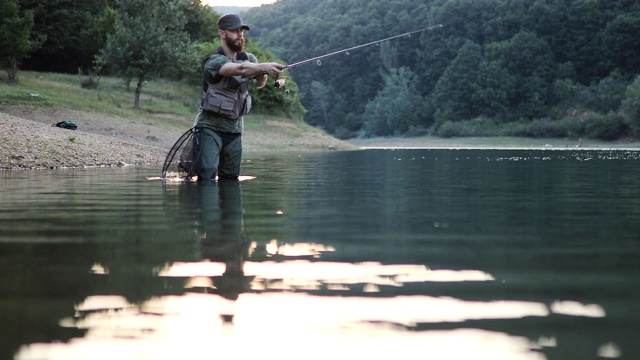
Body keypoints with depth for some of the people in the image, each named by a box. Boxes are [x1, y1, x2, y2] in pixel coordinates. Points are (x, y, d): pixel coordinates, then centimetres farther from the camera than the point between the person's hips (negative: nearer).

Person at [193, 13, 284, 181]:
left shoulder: (248, 59, 6)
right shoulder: (214, 62, -16)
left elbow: (259, 84, 1)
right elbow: (239, 69, -34)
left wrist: (262, 76, -23)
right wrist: (264, 66, -49)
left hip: (235, 128, 6)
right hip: (210, 127, -6)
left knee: (230, 179, 8)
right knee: (207, 176, -16)